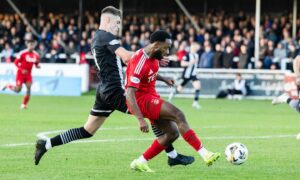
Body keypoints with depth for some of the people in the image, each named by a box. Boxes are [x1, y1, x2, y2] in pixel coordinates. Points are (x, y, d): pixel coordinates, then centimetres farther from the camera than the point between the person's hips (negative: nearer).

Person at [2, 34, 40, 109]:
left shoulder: (36, 55, 0)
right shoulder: (23, 53, -15)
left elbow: (37, 64, 14)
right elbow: (16, 62, -9)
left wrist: (37, 66, -11)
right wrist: (22, 69, -20)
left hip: (28, 74, 4)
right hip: (21, 73, -4)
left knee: (29, 88, -11)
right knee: (18, 90, -10)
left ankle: (24, 105, 1)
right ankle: (8, 86, 22)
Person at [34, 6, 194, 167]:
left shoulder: (97, 39, 19)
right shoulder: (106, 37, -11)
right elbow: (126, 57, -23)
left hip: (104, 91, 10)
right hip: (115, 91, -10)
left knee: (87, 131, 12)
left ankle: (46, 144, 8)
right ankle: (172, 156, -4)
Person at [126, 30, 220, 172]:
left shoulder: (153, 56, 4)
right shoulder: (140, 62, -24)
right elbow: (130, 93, -29)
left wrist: (163, 79, 17)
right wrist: (140, 119, -36)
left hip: (150, 96, 10)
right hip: (141, 100, -10)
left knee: (173, 133, 5)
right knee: (178, 115, -23)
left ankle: (140, 162, 12)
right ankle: (204, 154, -26)